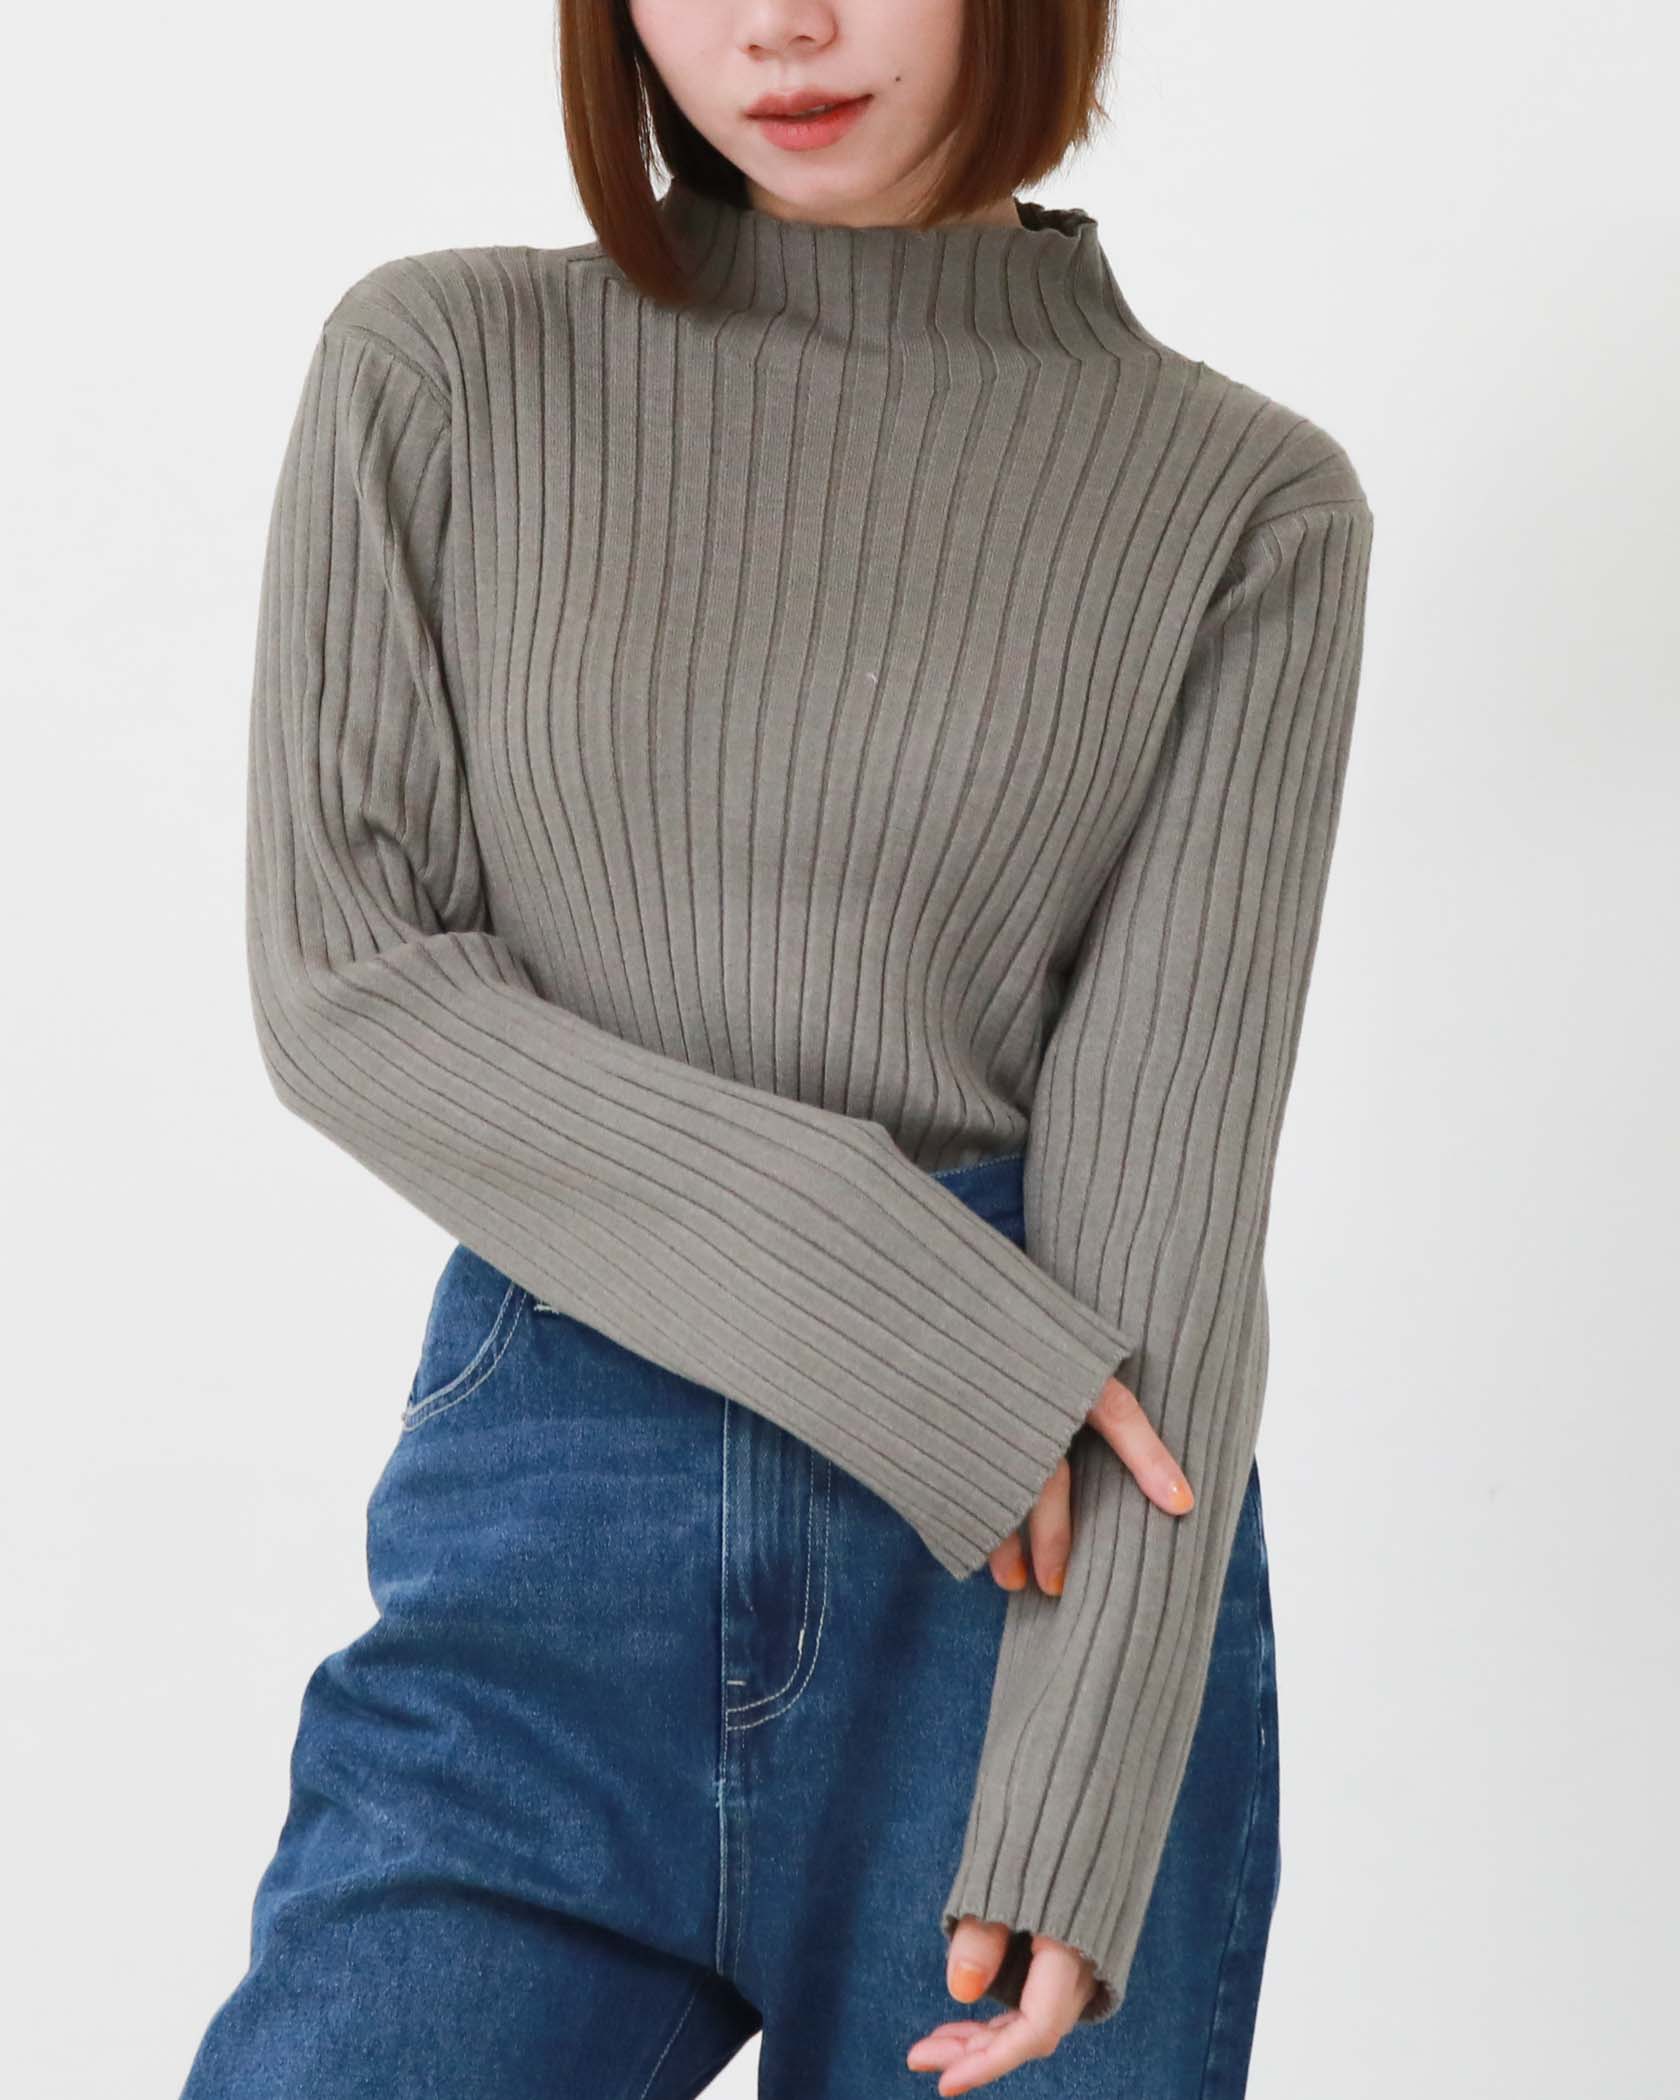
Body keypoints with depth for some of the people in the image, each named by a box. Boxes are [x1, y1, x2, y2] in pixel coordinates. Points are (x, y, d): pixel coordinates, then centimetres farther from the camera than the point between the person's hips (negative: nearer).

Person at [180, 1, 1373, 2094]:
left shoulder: (1252, 507, 1)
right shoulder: (437, 372, 4)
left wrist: (1069, 1826, -13)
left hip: (1038, 1587, 0)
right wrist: (889, 1315, -11)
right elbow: (343, 984, -2)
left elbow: (1169, 1157, -6)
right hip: (545, 1548, 1)